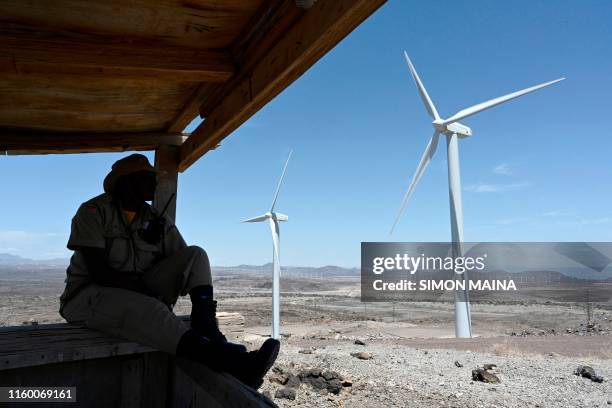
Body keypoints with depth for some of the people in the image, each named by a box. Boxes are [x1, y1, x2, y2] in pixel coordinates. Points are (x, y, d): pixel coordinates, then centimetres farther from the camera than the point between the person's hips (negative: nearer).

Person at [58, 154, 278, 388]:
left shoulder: (157, 221, 3)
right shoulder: (93, 212, -8)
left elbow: (187, 268, -3)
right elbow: (99, 272, -18)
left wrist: (203, 303, -20)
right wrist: (143, 288, -29)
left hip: (142, 294, 6)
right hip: (89, 296, -5)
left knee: (195, 255, -11)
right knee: (148, 309, -38)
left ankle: (207, 331, -32)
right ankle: (221, 360, -51)